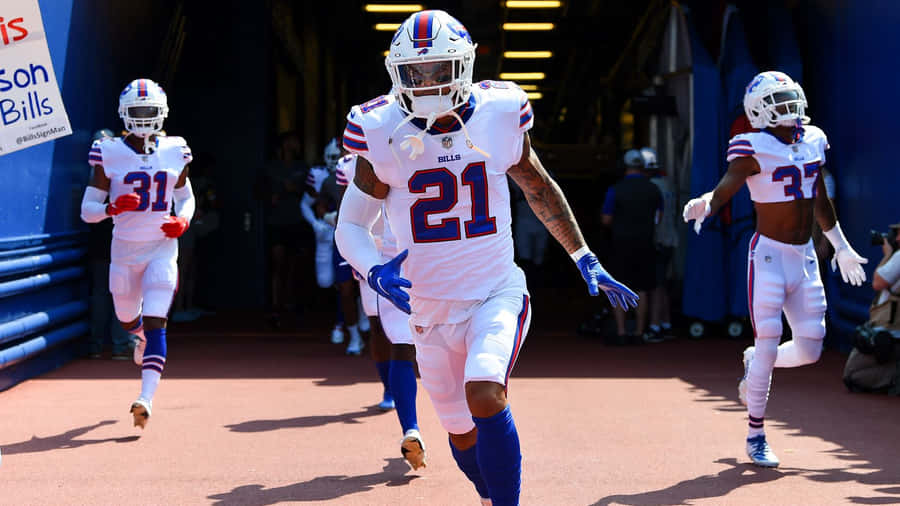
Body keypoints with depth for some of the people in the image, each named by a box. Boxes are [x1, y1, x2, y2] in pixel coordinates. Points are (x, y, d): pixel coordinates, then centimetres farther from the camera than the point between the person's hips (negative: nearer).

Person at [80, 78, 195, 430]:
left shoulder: (174, 153, 1)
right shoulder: (109, 154, -6)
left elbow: (185, 198, 15)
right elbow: (87, 210, -5)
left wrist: (183, 220, -7)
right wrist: (113, 207, -26)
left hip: (162, 249, -1)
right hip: (124, 250, 1)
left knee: (155, 321, -15)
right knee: (127, 318, 19)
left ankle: (146, 398, -21)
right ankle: (142, 336, 58)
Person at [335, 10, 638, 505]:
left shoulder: (499, 117, -7)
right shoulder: (383, 134, -10)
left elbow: (540, 190, 10)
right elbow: (350, 225, -2)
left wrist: (586, 261, 12)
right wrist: (374, 270, -23)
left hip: (497, 295, -2)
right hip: (429, 309, 2)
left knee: (485, 395, -28)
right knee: (463, 435, 13)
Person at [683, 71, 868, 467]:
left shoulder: (813, 141, 8)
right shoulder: (755, 151, -12)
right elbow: (725, 188, -26)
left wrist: (841, 247, 28)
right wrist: (703, 206, -50)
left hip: (805, 256, 6)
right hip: (769, 255, -6)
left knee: (809, 351, 3)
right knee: (769, 343, -9)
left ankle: (755, 363, 35)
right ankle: (756, 436, 4)